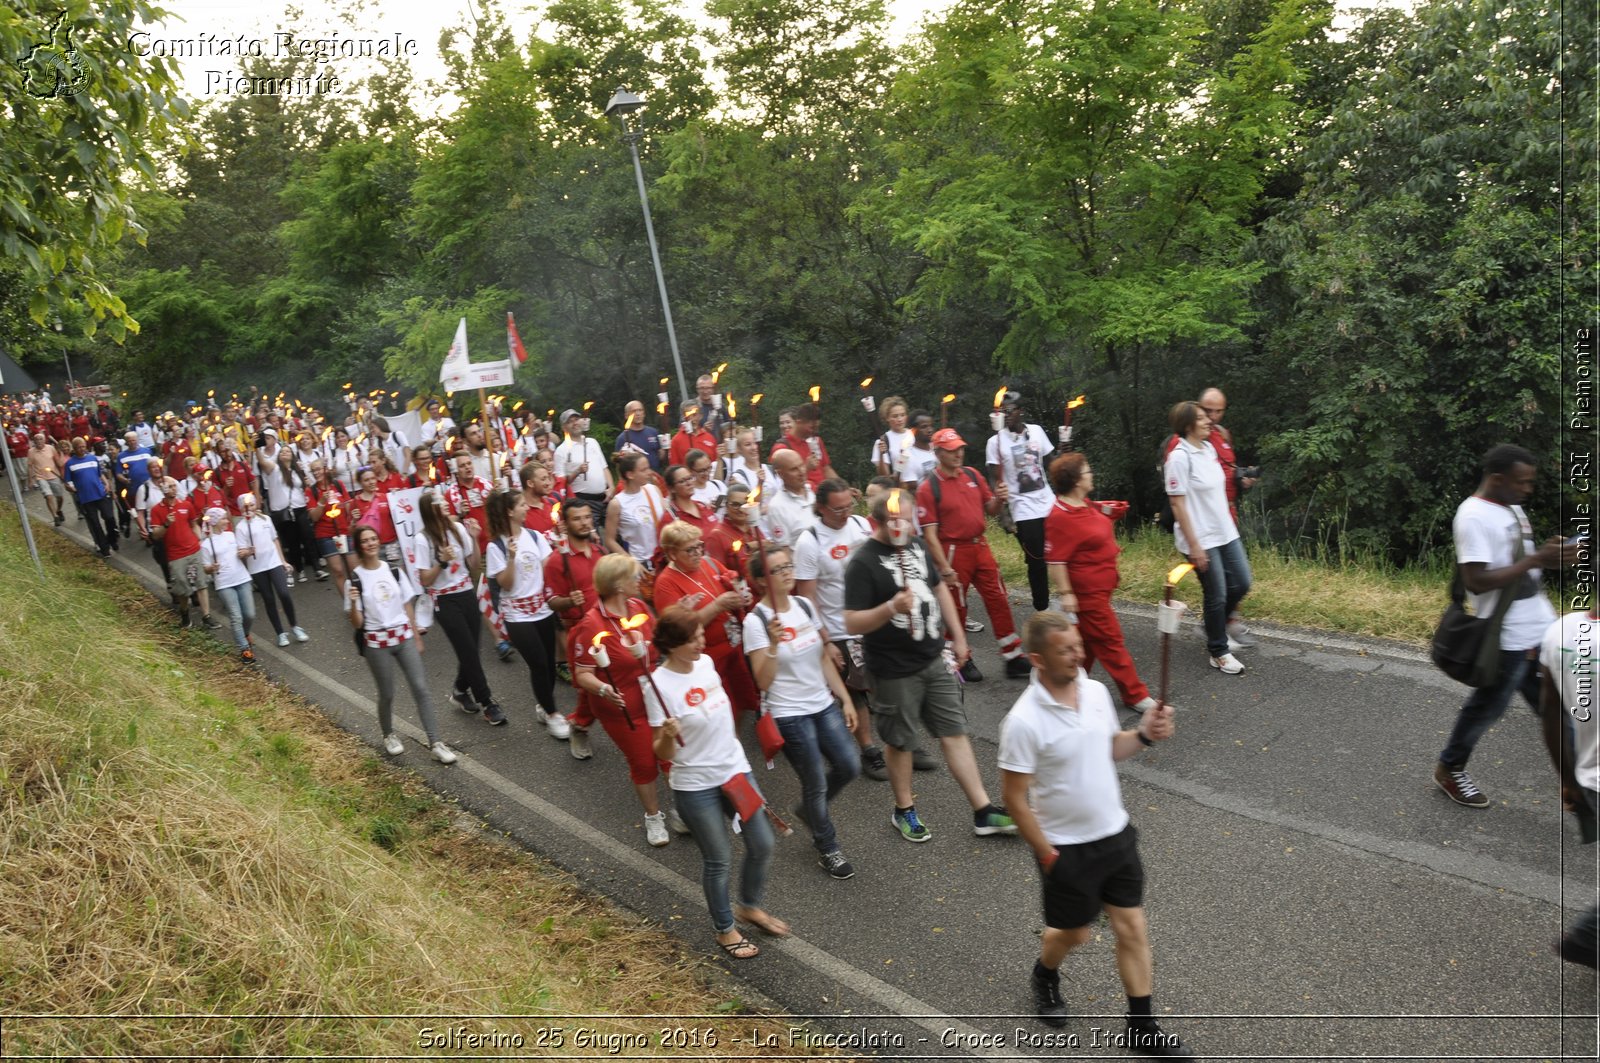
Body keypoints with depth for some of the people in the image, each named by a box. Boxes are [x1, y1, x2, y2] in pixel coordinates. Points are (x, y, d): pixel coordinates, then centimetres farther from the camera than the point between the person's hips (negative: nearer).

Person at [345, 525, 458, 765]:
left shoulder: (394, 571, 2)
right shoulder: (355, 579, -8)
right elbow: (356, 624, -8)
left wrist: (417, 637, 10)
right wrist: (353, 603, -27)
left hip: (404, 637, 3)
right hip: (376, 644, -3)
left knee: (421, 688, -3)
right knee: (387, 694, 8)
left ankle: (435, 743, 1)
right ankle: (389, 736, 35)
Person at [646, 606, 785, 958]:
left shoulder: (706, 663, -2)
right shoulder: (659, 685, -21)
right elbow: (663, 754, -17)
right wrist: (667, 737, -38)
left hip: (735, 770, 6)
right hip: (695, 786, -6)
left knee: (762, 844, 12)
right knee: (719, 858, 9)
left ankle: (750, 906, 39)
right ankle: (725, 928, 34)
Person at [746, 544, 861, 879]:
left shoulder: (805, 606, 2)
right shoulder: (756, 621, -15)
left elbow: (824, 658, 10)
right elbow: (763, 681, -18)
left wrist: (845, 699, 8)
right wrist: (774, 643, -33)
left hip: (824, 705, 6)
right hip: (789, 715, -6)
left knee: (849, 766, 6)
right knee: (816, 784, 3)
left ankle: (808, 811, 34)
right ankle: (827, 848, 28)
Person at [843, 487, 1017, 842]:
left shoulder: (916, 545, 4)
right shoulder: (863, 563, -17)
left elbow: (939, 588, 18)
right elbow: (851, 624, -21)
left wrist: (958, 636, 17)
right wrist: (891, 607, -35)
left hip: (935, 659, 6)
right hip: (895, 670, -6)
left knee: (954, 732, 9)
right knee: (899, 742, 10)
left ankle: (983, 812, 16)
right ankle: (904, 811, 31)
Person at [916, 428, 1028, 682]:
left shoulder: (973, 475, 6)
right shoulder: (928, 489, -11)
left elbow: (990, 510, 14)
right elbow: (930, 534, -13)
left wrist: (999, 499, -9)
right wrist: (944, 568, -17)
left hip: (980, 546, 5)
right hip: (954, 552, -5)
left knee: (999, 601, 6)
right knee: (957, 607, 8)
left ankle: (1014, 658, 14)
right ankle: (962, 659, 25)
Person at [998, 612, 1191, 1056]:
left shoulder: (1097, 691, -5)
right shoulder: (1024, 721, -26)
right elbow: (1015, 799, -18)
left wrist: (1144, 734, -7)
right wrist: (1047, 856, -13)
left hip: (1115, 834, 5)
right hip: (1067, 848, -5)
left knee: (1133, 928, 12)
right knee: (1073, 932, 14)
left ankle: (1142, 1027, 30)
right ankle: (1045, 977, 48)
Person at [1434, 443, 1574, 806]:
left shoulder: (1512, 508, 9)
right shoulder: (1474, 517, -20)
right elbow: (1477, 581, -25)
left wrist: (1553, 558, 1)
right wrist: (1537, 560, -25)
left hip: (1540, 625, 8)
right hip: (1508, 635, -8)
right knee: (1489, 705, 6)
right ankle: (1449, 769, 25)